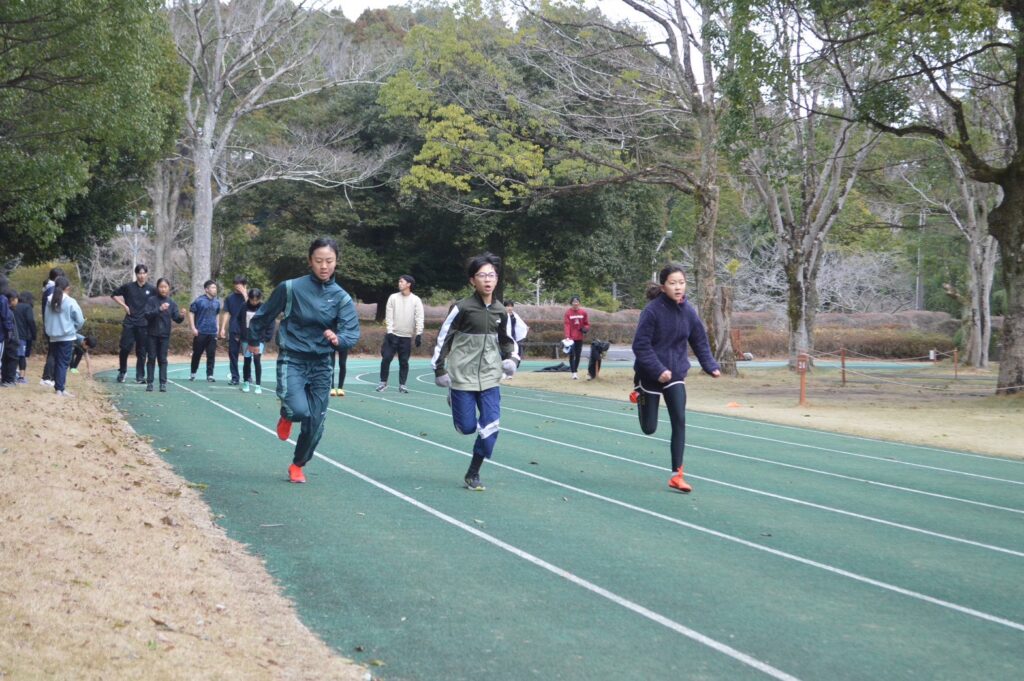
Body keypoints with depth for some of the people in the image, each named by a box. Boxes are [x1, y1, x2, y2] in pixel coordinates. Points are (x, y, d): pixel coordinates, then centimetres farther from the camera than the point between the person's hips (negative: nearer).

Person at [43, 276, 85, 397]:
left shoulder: (50, 301, 2)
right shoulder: (70, 302, -10)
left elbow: (46, 319, 5)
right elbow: (80, 320, -6)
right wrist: (74, 328, 13)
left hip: (53, 336, 4)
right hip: (67, 336, -4)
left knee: (57, 362, 13)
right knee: (63, 362, -3)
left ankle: (58, 386, 18)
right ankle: (61, 389, -8)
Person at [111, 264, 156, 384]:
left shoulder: (152, 289, 0)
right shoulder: (128, 286, 1)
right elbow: (114, 295, 11)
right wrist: (124, 305, 1)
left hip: (143, 324, 0)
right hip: (129, 323, 0)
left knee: (142, 351, 3)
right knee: (125, 348, -4)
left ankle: (140, 376, 11)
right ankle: (122, 372, 15)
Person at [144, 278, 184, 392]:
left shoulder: (171, 302, 1)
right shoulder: (152, 300, -5)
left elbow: (176, 319, -4)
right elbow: (147, 315, -16)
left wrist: (181, 316, -27)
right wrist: (159, 309, -30)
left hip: (165, 335, 1)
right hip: (152, 334, -1)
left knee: (163, 359, 3)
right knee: (151, 358, 2)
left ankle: (163, 383, 3)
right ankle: (149, 383, 6)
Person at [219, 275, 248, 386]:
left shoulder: (248, 295, -1)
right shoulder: (230, 298, 7)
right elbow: (226, 313, 9)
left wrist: (244, 293, -19)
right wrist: (223, 328, 3)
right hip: (233, 330, 3)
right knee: (233, 353, 3)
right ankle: (234, 378, 8)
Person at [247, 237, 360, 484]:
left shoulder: (342, 297, -3)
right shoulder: (290, 288, -9)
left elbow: (353, 333, -12)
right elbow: (265, 314, 6)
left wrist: (338, 338, -34)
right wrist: (254, 340, 19)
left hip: (321, 364, 3)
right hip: (292, 360, -3)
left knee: (314, 423, 4)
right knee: (299, 410, -25)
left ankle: (298, 465, 29)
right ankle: (287, 415, 14)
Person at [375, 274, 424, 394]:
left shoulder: (416, 300, -1)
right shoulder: (393, 297, 2)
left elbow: (419, 318, -4)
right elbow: (389, 316, 1)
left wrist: (419, 334, -13)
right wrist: (389, 331, -8)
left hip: (406, 337, -1)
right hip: (393, 335, 1)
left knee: (404, 361, 3)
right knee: (386, 358, -4)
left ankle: (402, 384, 12)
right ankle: (383, 382, 7)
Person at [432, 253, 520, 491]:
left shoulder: (500, 311, 3)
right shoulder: (462, 308, -11)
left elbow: (505, 340, 19)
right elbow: (443, 337, -4)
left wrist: (512, 358, 1)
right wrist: (439, 369, -6)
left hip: (489, 379, 4)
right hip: (463, 377, -4)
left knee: (490, 428, -5)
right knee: (467, 427, 3)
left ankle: (473, 474, 11)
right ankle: (453, 398, 37)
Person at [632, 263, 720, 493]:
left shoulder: (689, 311, -4)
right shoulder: (652, 310, -18)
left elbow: (700, 342, 5)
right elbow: (640, 345, -19)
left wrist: (711, 366, -8)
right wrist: (658, 370, -27)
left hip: (676, 374, 3)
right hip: (651, 375, -3)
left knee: (679, 422, -9)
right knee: (649, 428, 9)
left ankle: (677, 475, -3)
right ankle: (639, 396, 44)